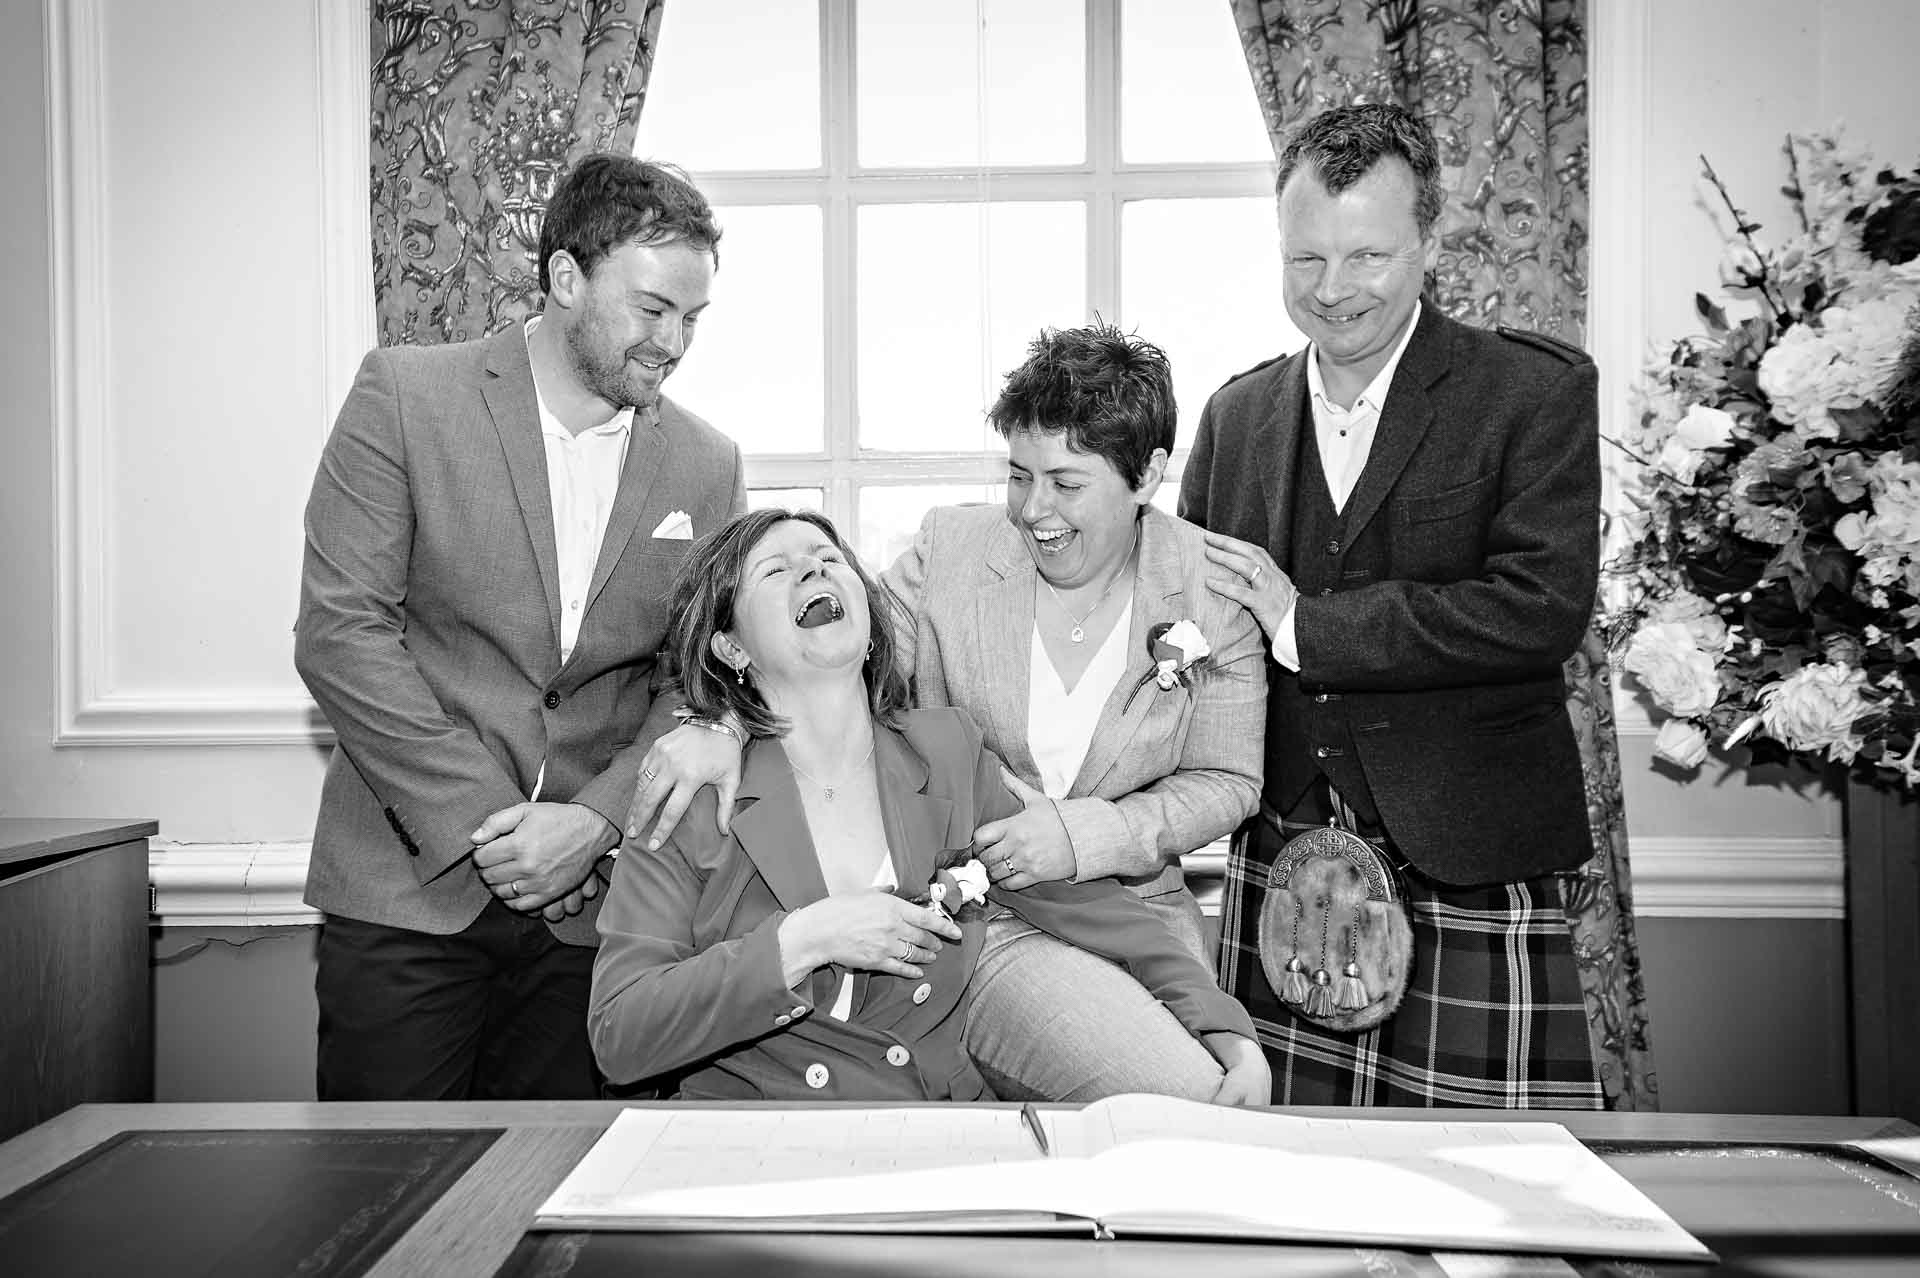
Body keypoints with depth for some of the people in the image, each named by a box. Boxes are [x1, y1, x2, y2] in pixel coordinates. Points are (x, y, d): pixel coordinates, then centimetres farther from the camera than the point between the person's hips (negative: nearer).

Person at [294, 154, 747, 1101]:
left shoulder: (707, 466, 5)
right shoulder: (406, 395, -4)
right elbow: (338, 631, -9)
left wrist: (598, 818, -10)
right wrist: (481, 821, -13)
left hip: (590, 896, 2)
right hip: (408, 886, -2)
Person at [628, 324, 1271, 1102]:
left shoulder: (1217, 589, -3)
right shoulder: (947, 551, -4)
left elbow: (1228, 781, 0)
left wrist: (1084, 835, -16)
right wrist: (720, 722, -20)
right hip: (977, 912, -3)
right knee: (1182, 1095, -20)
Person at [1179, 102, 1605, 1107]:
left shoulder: (1537, 391, -4)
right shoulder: (1236, 414, 9)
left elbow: (1543, 608, -16)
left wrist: (1304, 625, -13)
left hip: (1469, 873, -3)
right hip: (1276, 865, 4)